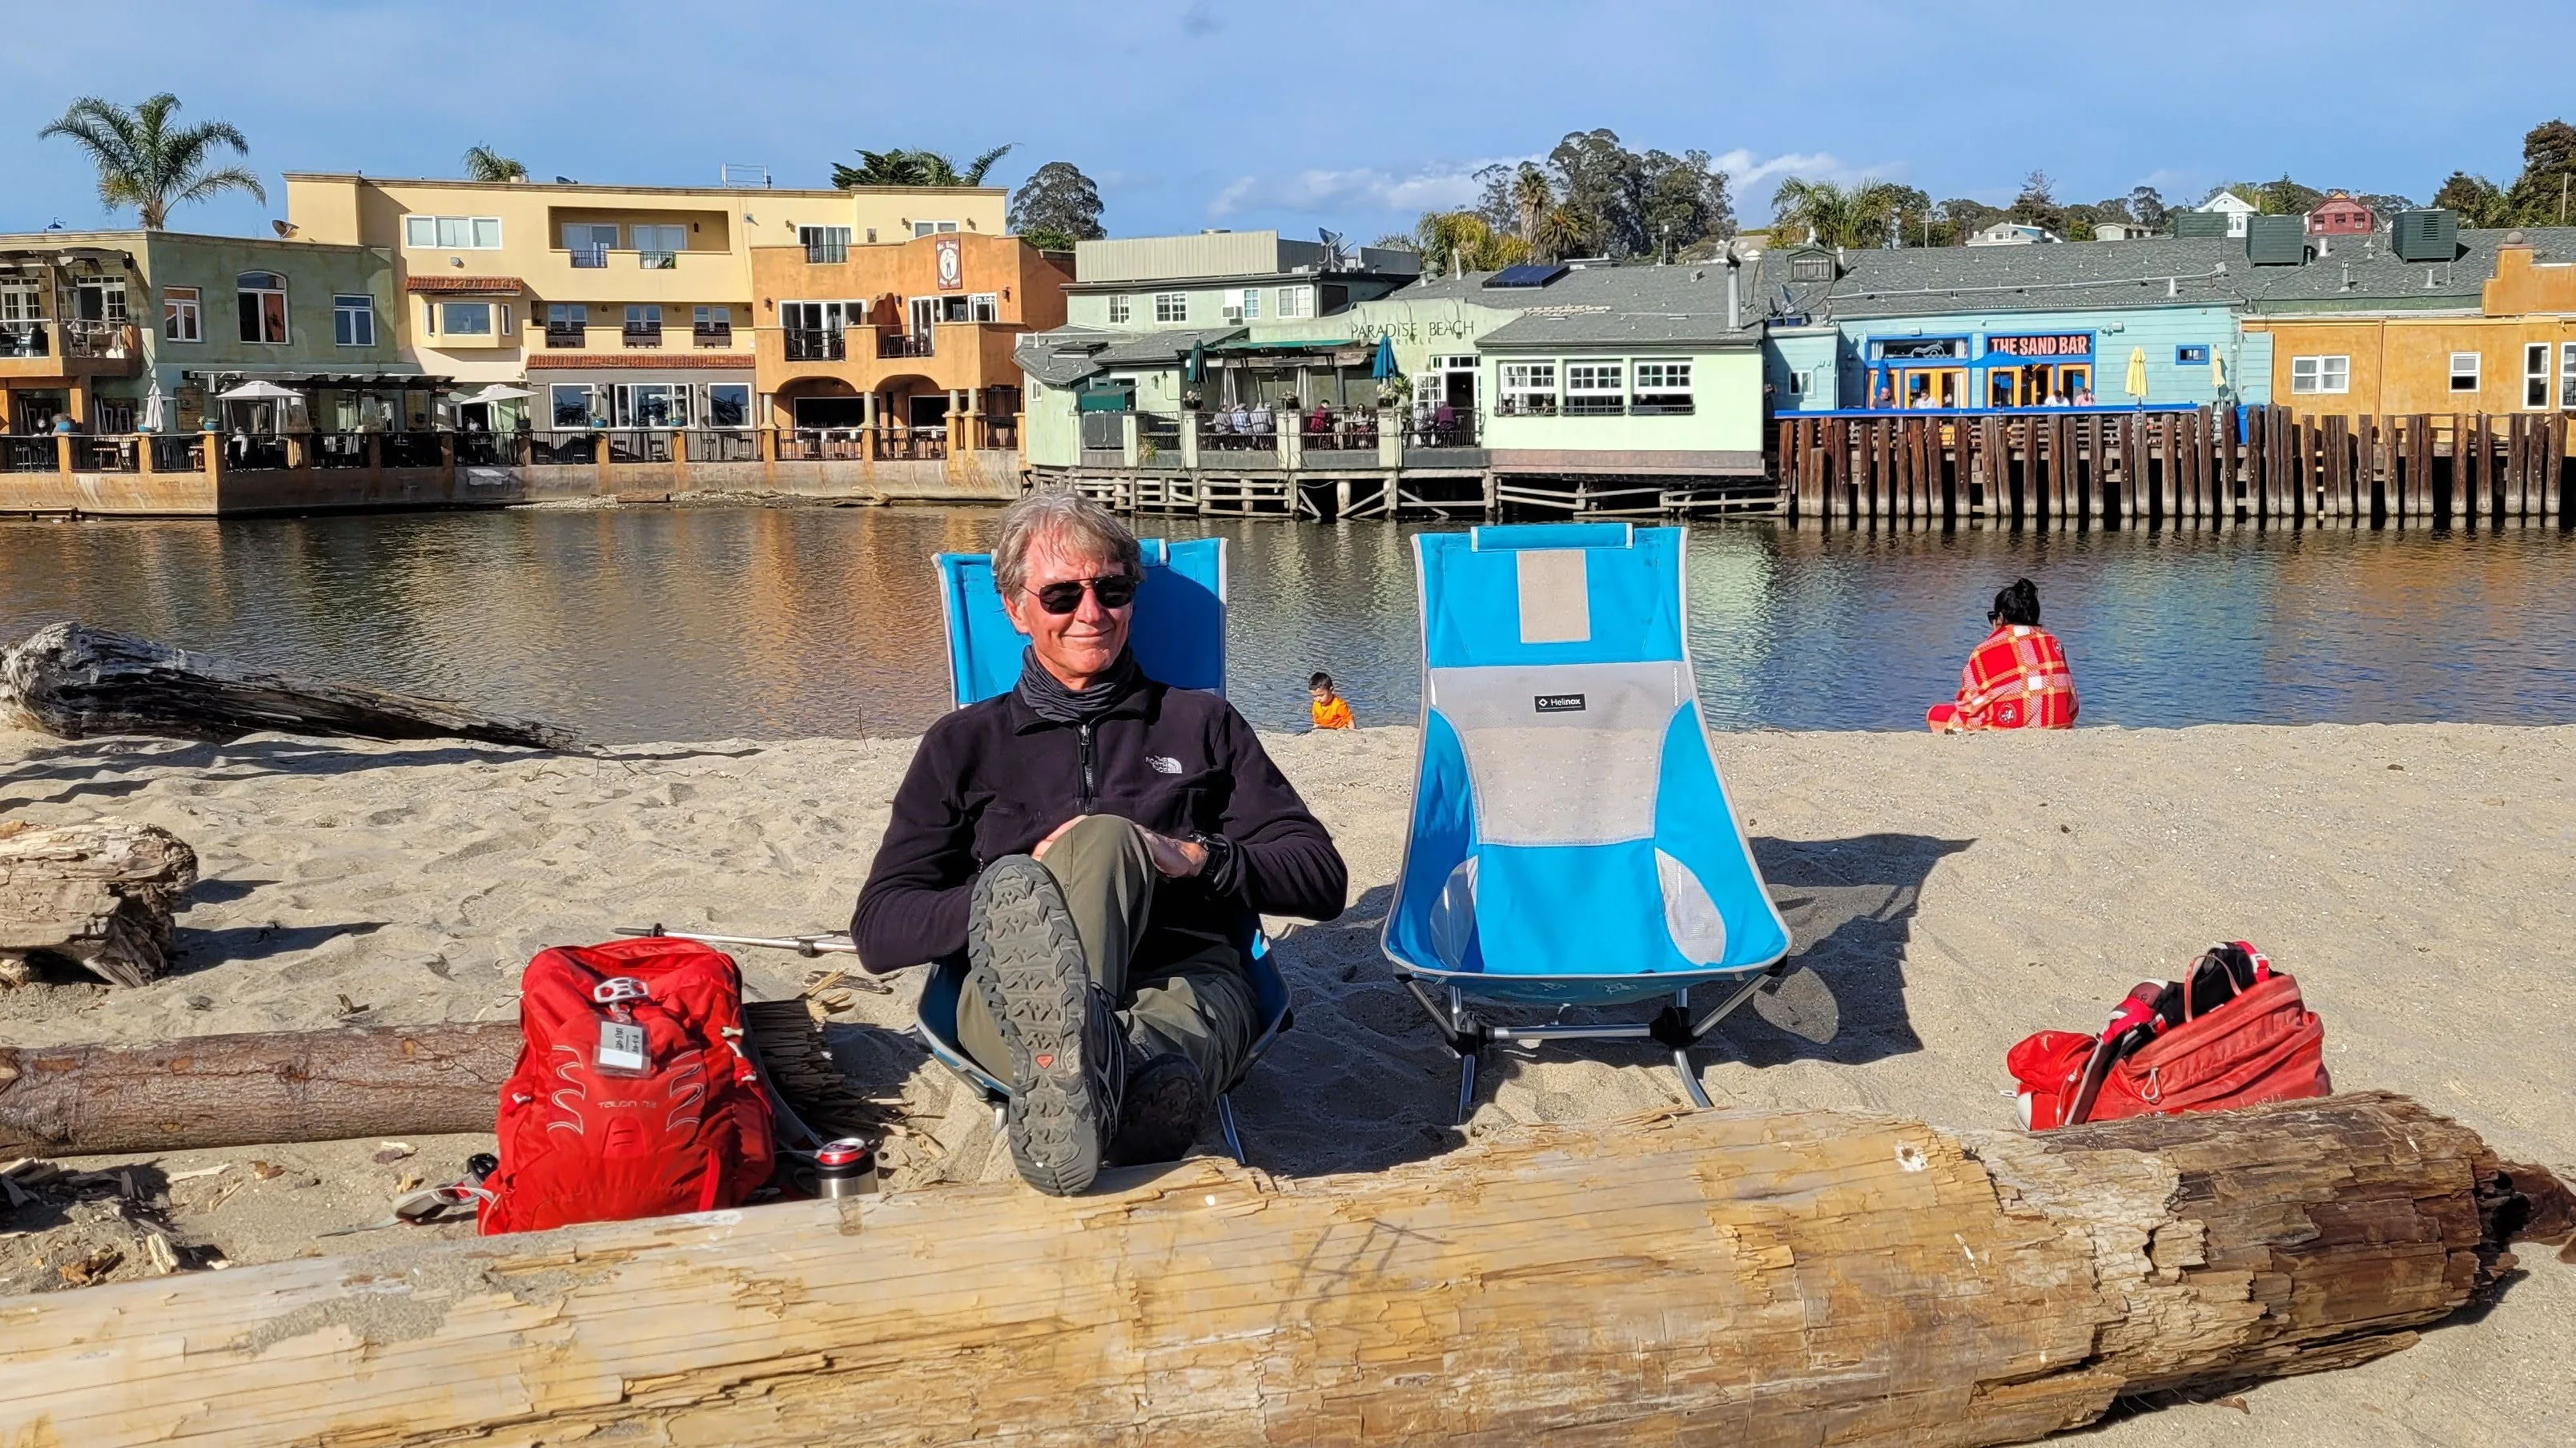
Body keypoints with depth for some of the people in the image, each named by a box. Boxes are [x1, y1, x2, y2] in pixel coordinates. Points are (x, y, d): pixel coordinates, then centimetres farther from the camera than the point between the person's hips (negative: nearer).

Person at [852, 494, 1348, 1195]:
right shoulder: (965, 744, 25)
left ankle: (1069, 1068, -65)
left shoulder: (1201, 723, 26)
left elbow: (1322, 879, 17)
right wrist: (1022, 888, -2)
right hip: (1015, 981, 0)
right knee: (1104, 838, -35)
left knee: (1103, 838, -35)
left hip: (1187, 982, 1)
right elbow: (878, 930, 15)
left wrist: (1195, 858, -1)